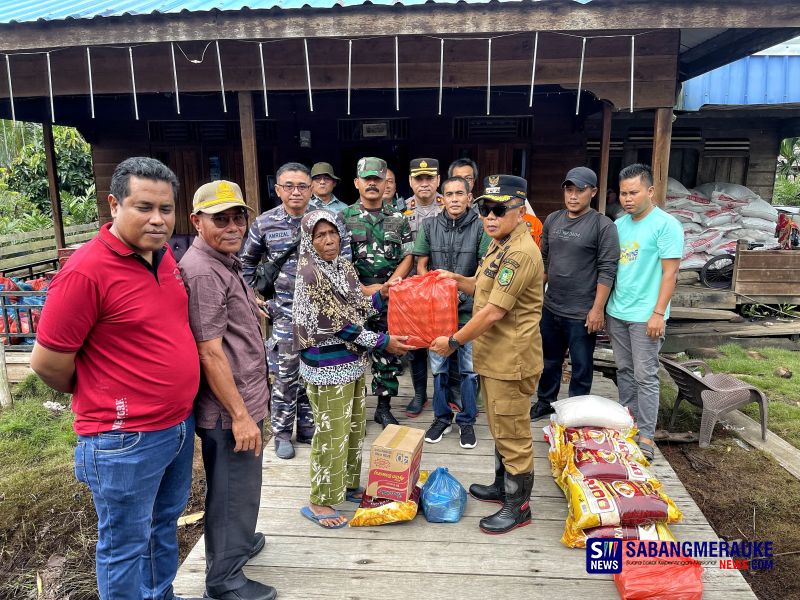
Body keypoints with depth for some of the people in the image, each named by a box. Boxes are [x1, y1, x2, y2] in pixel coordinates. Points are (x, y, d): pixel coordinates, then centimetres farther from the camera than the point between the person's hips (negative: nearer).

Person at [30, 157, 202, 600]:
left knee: (164, 526, 25)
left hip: (180, 425, 8)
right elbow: (47, 362, -15)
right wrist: (100, 399, 1)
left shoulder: (164, 254, 2)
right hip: (125, 439, -7)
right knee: (125, 545, 13)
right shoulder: (86, 271, -21)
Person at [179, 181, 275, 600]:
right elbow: (210, 352, -24)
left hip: (244, 400, 10)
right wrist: (240, 415, -21)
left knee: (240, 486, 26)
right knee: (233, 491, 7)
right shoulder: (202, 272, -22)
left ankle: (239, 540, 48)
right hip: (228, 409, -10)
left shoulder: (225, 262, 10)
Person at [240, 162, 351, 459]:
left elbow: (344, 258, 5)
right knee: (285, 374, 6)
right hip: (284, 311, -1)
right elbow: (247, 262, 13)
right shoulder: (264, 223, -1)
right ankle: (282, 432, 24)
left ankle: (307, 428, 30)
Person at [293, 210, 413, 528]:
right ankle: (319, 502, 18)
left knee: (354, 427, 18)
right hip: (328, 365, -8)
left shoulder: (344, 266, 6)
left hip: (353, 359, 8)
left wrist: (380, 296, 0)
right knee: (331, 432, 1)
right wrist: (383, 342, -18)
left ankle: (349, 485, 37)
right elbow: (338, 322, -21)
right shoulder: (310, 274, -18)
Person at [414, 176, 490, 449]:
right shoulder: (429, 226, 2)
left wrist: (461, 288, -19)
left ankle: (467, 421, 24)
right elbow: (421, 266, 5)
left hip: (469, 308, -2)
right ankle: (441, 417, 29)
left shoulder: (480, 227, -6)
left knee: (469, 369, 7)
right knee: (438, 367, 12)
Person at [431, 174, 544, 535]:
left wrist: (454, 341, -15)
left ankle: (518, 506, 19)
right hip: (495, 356, 10)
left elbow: (493, 312, -24)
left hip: (511, 360, -10)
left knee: (512, 434, 4)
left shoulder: (520, 253, -22)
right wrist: (458, 280, 4)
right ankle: (502, 487, 39)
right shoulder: (500, 246, 12)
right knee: (499, 429, 22)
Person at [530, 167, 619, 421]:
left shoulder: (603, 225, -10)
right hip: (550, 308, 6)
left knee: (581, 367, 9)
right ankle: (545, 402, 37)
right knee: (549, 361, 20)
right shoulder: (552, 220, 7)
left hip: (582, 314, -5)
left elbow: (607, 270, -13)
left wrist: (597, 309, -16)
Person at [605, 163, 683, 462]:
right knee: (623, 371, 15)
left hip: (645, 316, -6)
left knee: (645, 377, -1)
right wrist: (606, 307, 12)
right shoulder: (619, 225, 9)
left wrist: (658, 313, -17)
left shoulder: (666, 225, -10)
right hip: (616, 313, 6)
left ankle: (646, 437, 8)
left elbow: (670, 272, -13)